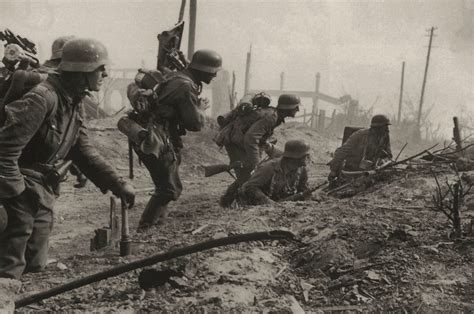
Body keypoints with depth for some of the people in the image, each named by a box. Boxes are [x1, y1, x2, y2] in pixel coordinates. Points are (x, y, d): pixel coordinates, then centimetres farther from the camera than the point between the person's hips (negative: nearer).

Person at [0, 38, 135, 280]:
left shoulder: (73, 101, 8)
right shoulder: (43, 98, -24)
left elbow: (83, 150, 12)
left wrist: (117, 184, 8)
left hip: (42, 193, 9)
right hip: (24, 190, -9)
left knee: (35, 264, 16)